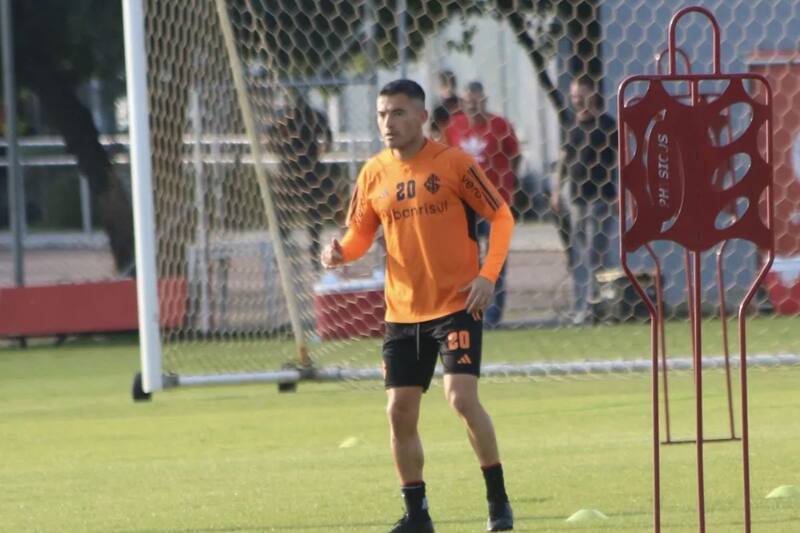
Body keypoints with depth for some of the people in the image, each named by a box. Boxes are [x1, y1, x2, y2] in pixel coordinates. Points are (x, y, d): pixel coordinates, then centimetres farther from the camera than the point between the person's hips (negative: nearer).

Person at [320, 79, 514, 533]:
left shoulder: (453, 163, -8)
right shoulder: (374, 174, 5)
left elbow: (502, 217, -2)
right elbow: (361, 235, 13)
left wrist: (488, 275, -14)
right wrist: (340, 252, -10)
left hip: (456, 304, -5)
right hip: (402, 310, 5)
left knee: (462, 398, -18)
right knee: (400, 411, 3)